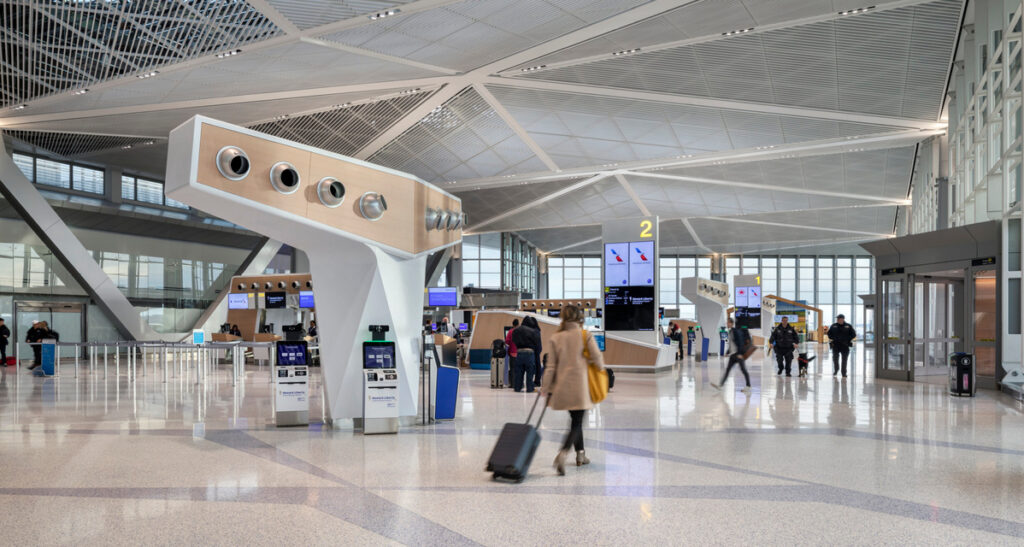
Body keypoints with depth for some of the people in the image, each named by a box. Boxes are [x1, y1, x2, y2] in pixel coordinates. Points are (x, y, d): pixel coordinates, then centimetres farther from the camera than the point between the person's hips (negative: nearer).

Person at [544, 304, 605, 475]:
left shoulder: (556, 338, 2)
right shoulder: (585, 336, -5)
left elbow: (551, 366, 2)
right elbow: (597, 359, -8)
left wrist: (549, 390, 7)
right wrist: (601, 367, 16)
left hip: (563, 385, 4)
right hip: (580, 385, -3)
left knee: (575, 420, 20)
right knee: (576, 423, -2)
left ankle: (580, 455, 28)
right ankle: (563, 453, -23)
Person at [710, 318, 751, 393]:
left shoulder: (736, 331, -13)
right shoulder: (730, 331, 14)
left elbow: (740, 342, -18)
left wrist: (740, 353, -22)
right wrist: (728, 352, 22)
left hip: (738, 354, -9)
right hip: (733, 354, 9)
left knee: (743, 369, -2)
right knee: (727, 369, 3)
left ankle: (748, 387, 6)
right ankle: (720, 385, -1)